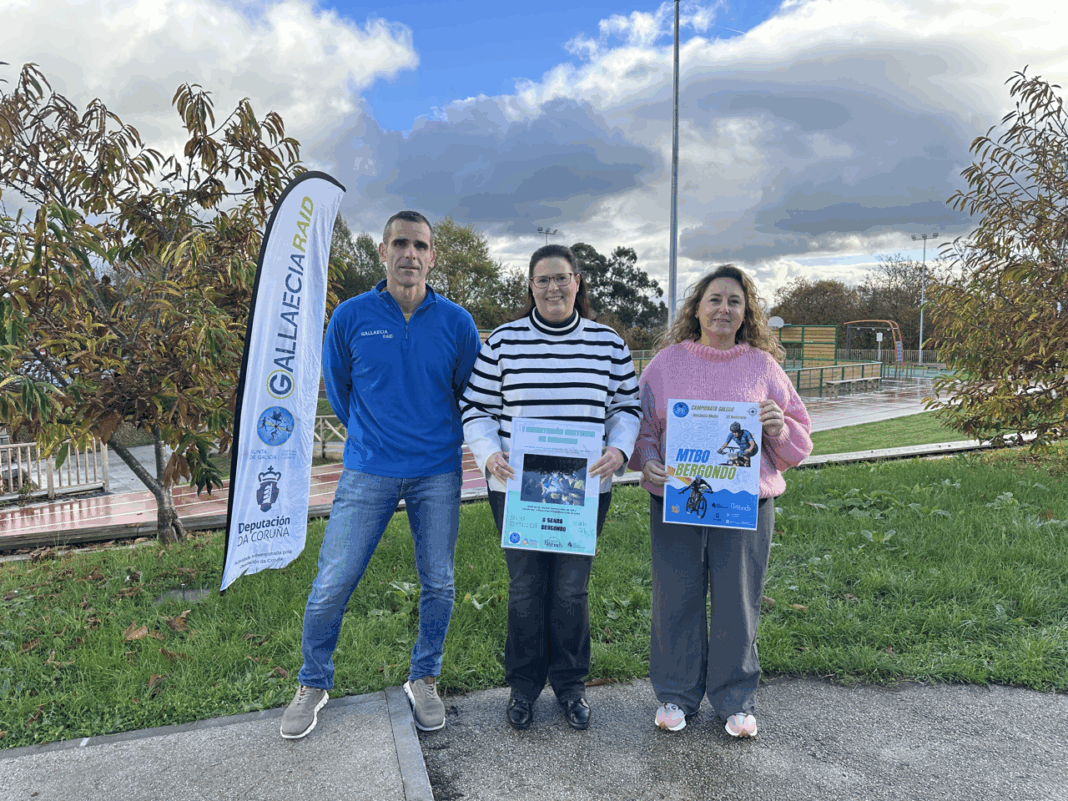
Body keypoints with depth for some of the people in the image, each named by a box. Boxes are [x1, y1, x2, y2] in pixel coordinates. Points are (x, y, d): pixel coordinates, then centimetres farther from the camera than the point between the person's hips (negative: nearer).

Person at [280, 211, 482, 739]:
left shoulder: (456, 322, -1)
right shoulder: (351, 317, -3)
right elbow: (337, 389, 11)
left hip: (437, 473, 1)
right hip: (367, 472, -1)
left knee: (438, 583, 9)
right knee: (332, 584, 2)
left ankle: (423, 681, 32)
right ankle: (313, 685, 26)